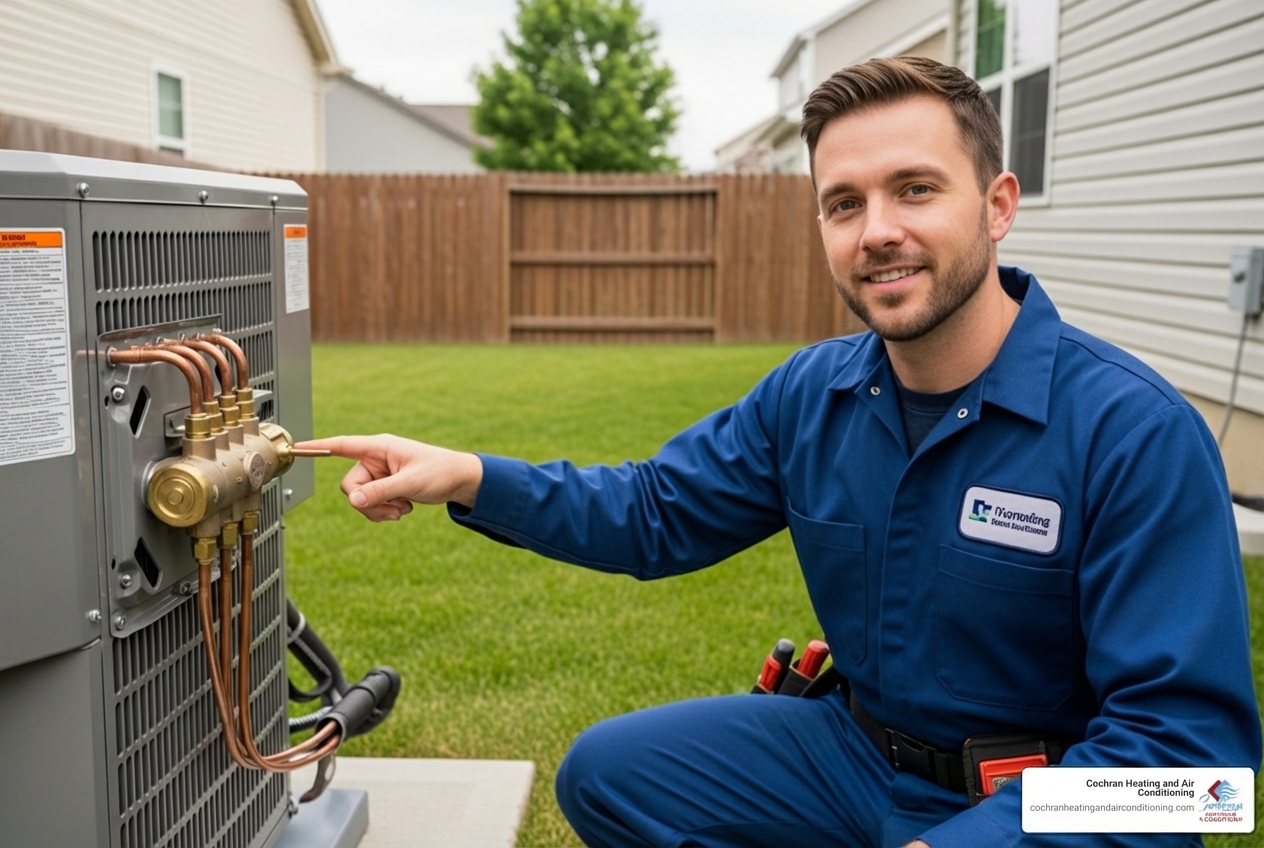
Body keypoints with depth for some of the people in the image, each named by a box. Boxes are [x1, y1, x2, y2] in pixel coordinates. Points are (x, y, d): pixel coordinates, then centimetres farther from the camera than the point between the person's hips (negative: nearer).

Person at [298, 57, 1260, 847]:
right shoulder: (812, 394, -4)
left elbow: (1184, 733, -23)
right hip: (856, 747, 5)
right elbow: (656, 511, 4)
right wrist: (469, 479, -12)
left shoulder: (1136, 432, -23)